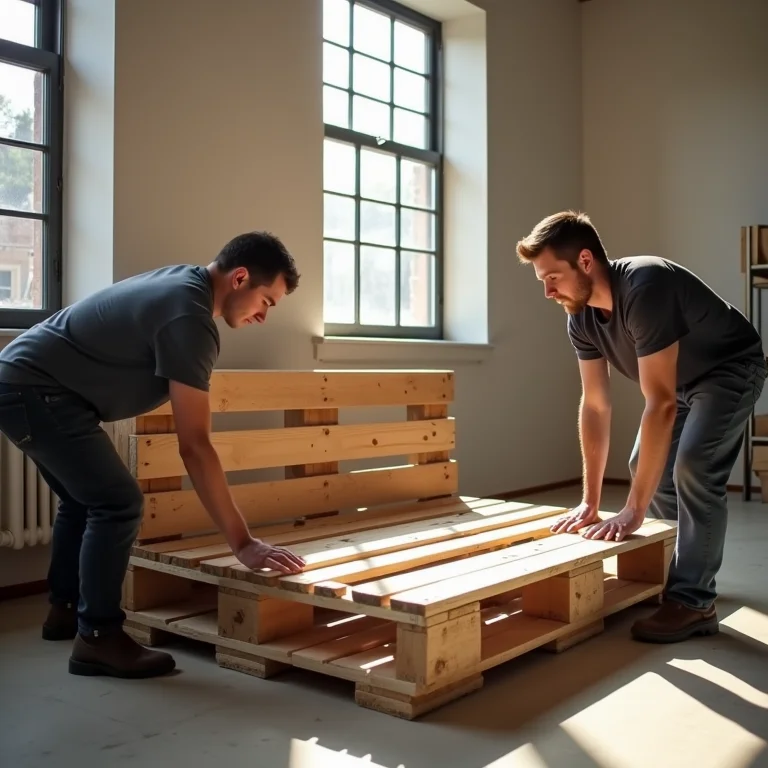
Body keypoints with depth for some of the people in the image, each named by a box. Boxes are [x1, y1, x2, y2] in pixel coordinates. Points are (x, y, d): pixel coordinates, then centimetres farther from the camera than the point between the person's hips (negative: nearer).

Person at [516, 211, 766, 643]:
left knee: (693, 467, -23)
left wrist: (634, 511, -39)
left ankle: (693, 601, -12)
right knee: (648, 466, 9)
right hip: (681, 379, 8)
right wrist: (590, 502, -11)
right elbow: (595, 406, -10)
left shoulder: (645, 289, -39)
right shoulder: (581, 318, -14)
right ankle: (675, 571, 27)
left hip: (732, 370, -8)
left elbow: (660, 404, -41)